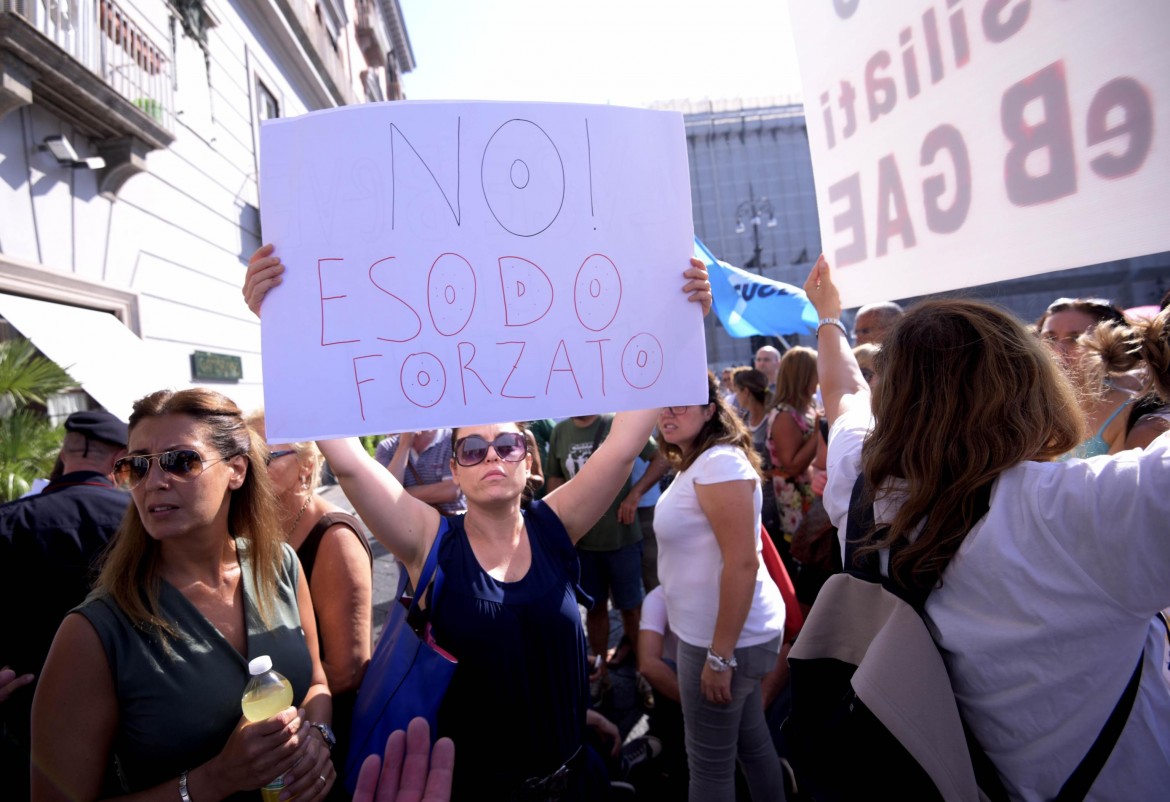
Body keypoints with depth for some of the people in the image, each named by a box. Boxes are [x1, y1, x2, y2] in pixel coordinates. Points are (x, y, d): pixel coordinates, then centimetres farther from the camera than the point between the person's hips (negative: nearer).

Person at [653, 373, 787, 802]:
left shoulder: (719, 463, -22)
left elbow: (742, 564, -27)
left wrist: (719, 655, -23)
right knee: (750, 738, 23)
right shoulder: (696, 463, 10)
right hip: (715, 629, 9)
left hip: (725, 636, -9)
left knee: (710, 761, 9)